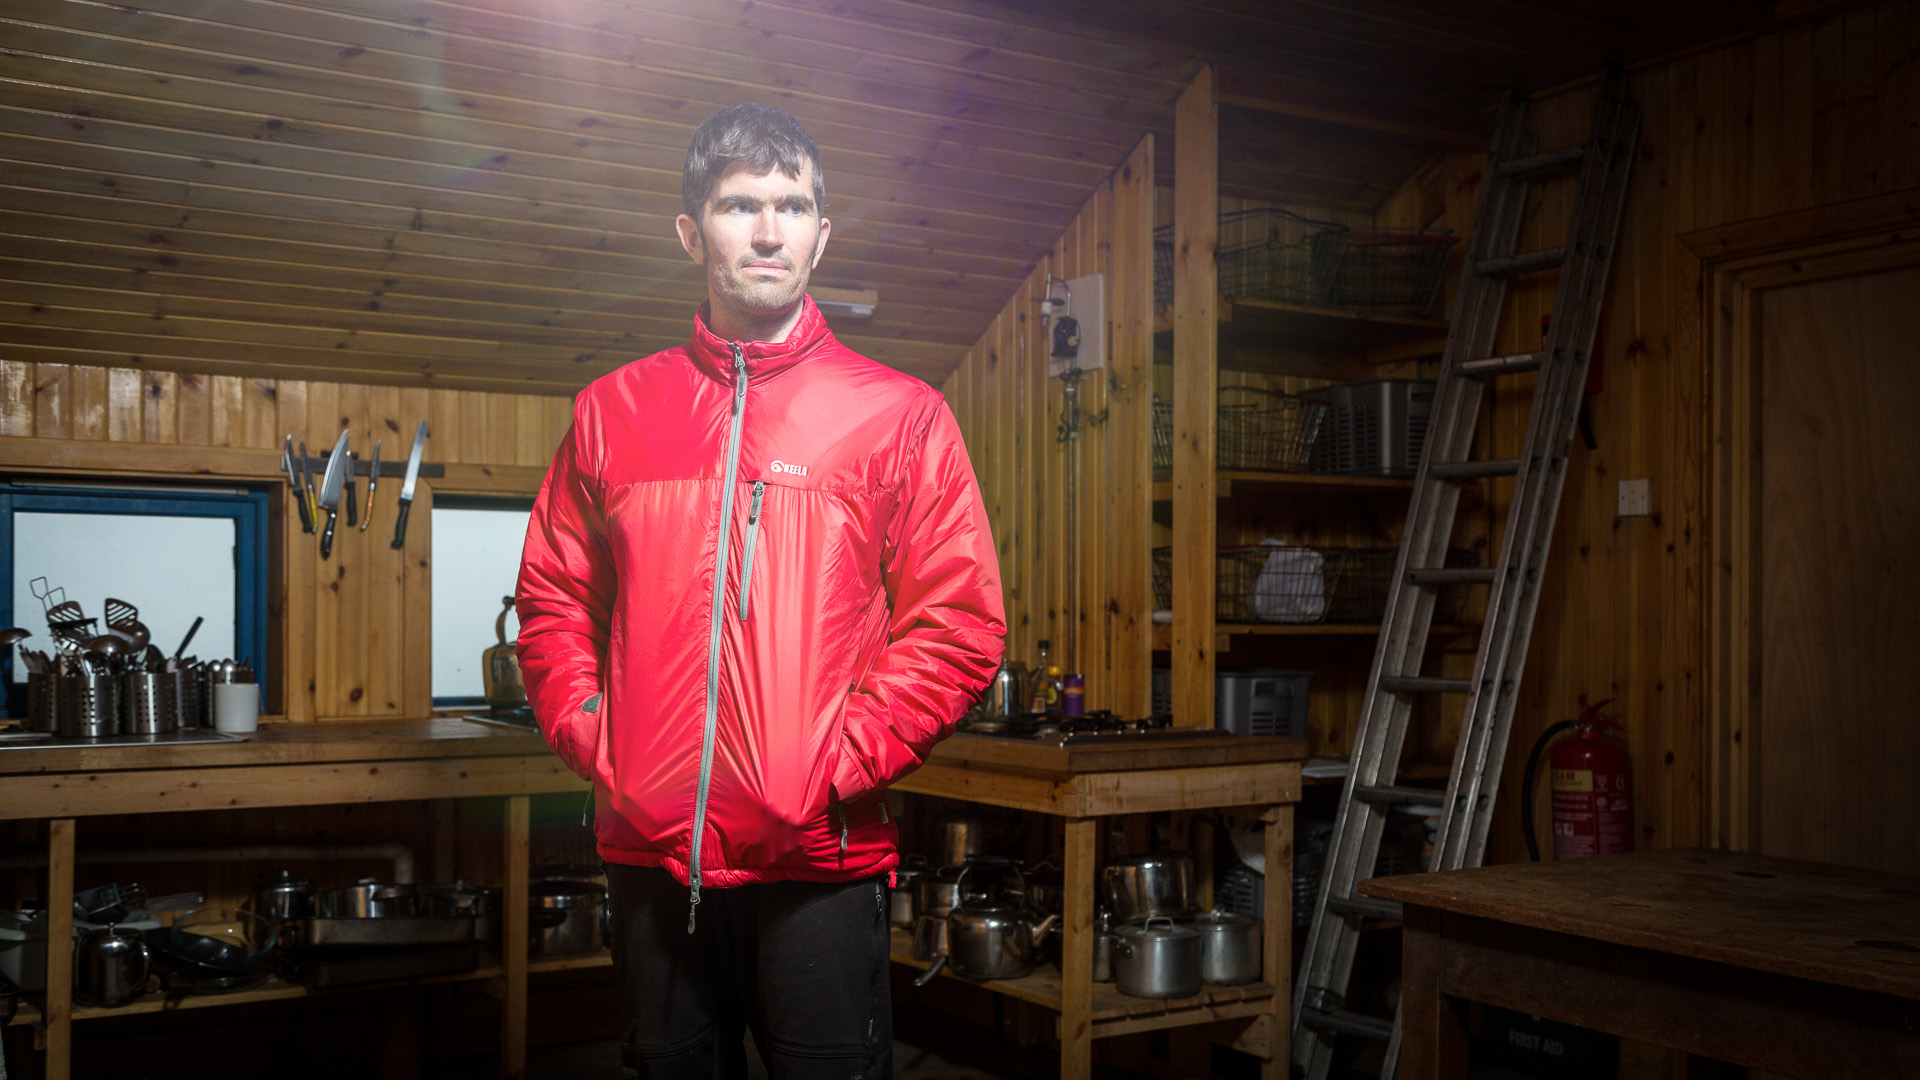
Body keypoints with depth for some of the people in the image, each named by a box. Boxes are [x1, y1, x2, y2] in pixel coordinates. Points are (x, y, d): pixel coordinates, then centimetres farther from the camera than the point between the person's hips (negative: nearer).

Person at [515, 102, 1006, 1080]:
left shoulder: (900, 416, -1)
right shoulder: (611, 411, 8)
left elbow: (959, 625, -5)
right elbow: (553, 599, 12)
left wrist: (839, 766, -12)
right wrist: (593, 743, -2)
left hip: (821, 861, -3)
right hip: (647, 851, 3)